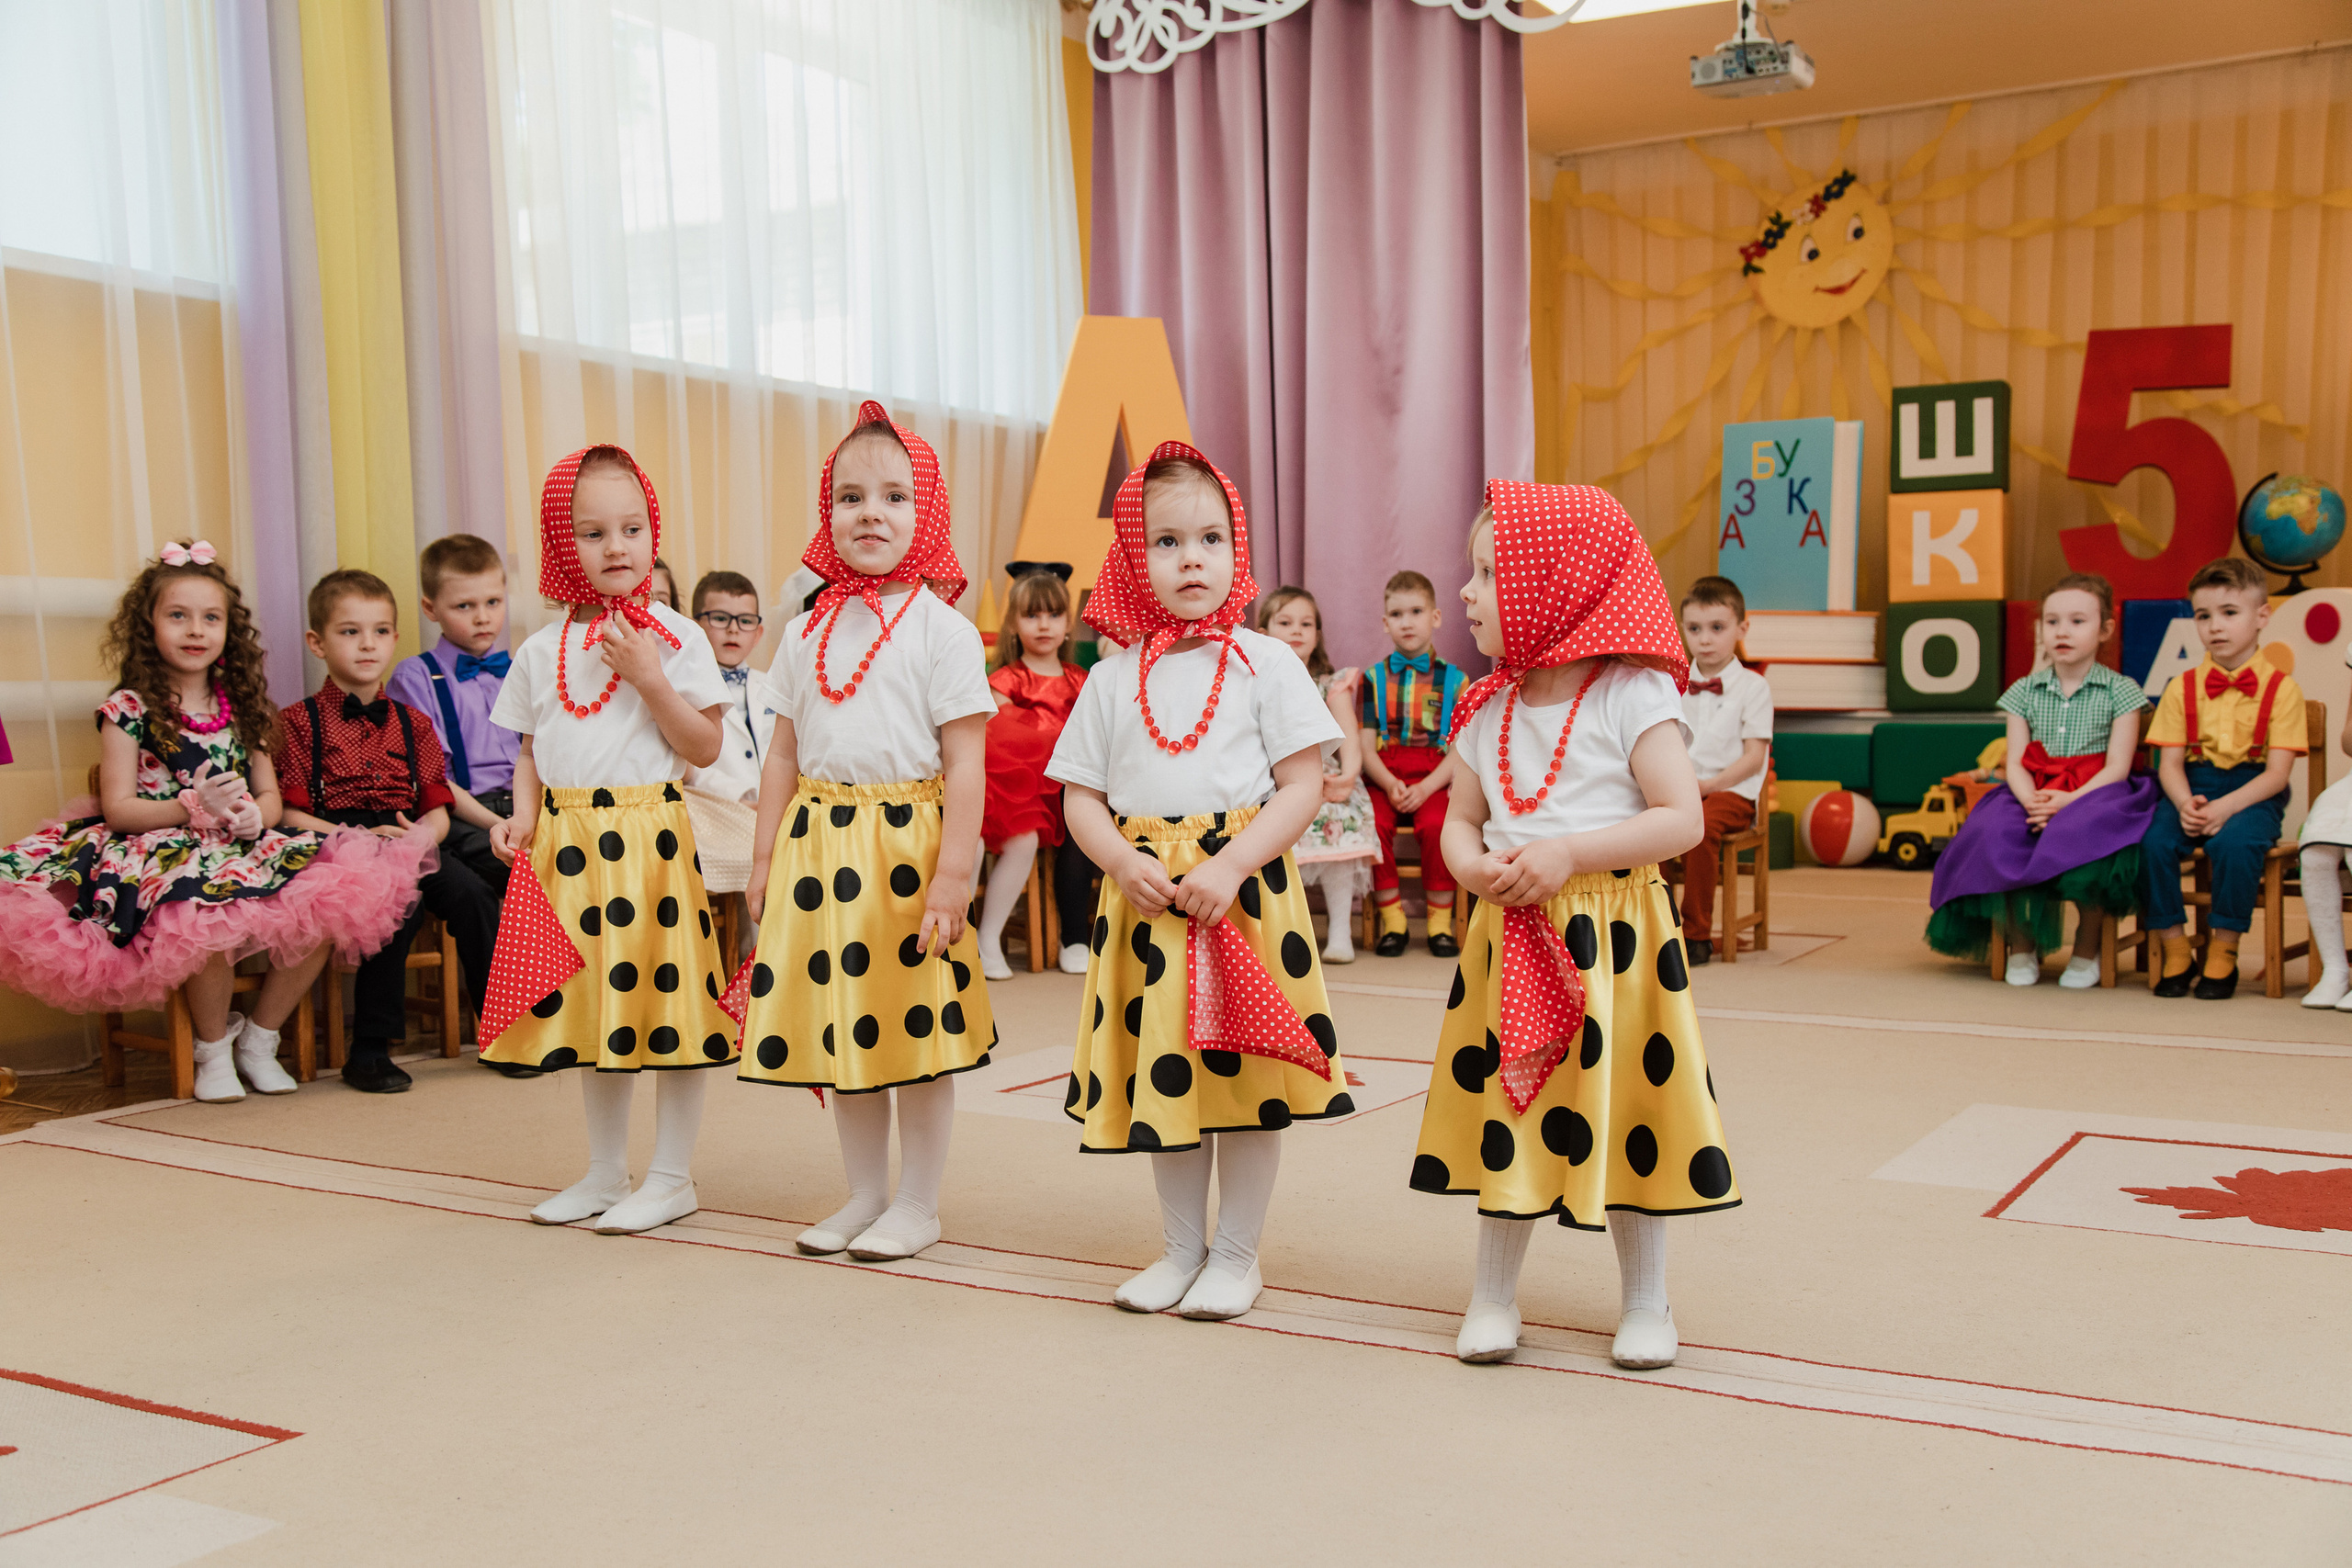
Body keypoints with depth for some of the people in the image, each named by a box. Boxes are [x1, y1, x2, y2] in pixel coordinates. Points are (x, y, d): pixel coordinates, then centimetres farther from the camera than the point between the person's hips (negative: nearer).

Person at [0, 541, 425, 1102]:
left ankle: (258, 1039, 0)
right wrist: (194, 807, -19)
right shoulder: (130, 708, 2)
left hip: (243, 847, 5)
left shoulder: (242, 704, 16)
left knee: (327, 908, -23)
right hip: (163, 851, -5)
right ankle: (213, 1049, -8)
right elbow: (118, 808, -4)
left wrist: (253, 815, -10)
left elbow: (270, 797, 14)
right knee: (214, 914, -38)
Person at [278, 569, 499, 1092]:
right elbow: (289, 815, -3)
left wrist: (420, 834, -12)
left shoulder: (411, 722, 19)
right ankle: (370, 1049, -25)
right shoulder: (301, 721, 6)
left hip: (410, 843, 4)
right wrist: (359, 837, -18)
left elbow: (438, 810, 13)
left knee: (469, 892, -26)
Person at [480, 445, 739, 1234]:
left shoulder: (675, 637, -3)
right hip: (565, 841, 5)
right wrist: (524, 814, 0)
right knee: (592, 1006, 14)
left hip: (648, 837, -5)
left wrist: (650, 679, -17)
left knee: (663, 998, -2)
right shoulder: (542, 650, 10)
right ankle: (605, 1173, 28)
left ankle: (671, 1177, 12)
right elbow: (531, 749, 17)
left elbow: (705, 747, -7)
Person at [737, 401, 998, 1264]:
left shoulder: (942, 628, -6)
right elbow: (785, 753, 14)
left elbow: (965, 762, -10)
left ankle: (917, 1202, 18)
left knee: (917, 1029, 2)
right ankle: (865, 1194, 27)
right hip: (819, 845, 5)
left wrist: (953, 872, -15)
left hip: (906, 843, -5)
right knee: (836, 1021, 12)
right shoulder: (806, 631, 10)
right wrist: (766, 857, 9)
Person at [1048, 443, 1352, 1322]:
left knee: (1246, 1075, 3)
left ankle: (1236, 1252, 20)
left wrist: (1230, 867, -17)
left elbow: (1303, 786, -5)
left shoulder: (1265, 664, -1)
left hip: (1245, 888, -3)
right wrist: (1125, 862, -11)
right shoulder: (1113, 678, 7)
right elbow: (1080, 795, 7)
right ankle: (1181, 1246, 27)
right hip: (1145, 896, 3)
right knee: (1162, 1073, 11)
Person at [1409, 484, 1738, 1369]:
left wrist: (1568, 852, -20)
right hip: (1510, 934, 4)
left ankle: (1644, 1302, 24)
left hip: (1615, 933, -4)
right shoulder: (1487, 710, 7)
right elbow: (1459, 822, 12)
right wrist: (1474, 866, -12)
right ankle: (1493, 1296, 24)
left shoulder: (1634, 695, -9)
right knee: (1503, 1106, 9)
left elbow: (1681, 819, -12)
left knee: (1627, 1112, 5)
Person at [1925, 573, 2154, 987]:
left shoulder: (2119, 691, 3)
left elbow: (2117, 768, -5)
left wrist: (2069, 801, -20)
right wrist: (2031, 800, -18)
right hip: (2034, 794, 3)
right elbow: (2014, 763, 4)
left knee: (2085, 839, -36)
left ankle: (2087, 948, -10)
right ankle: (2021, 944, -5)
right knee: (1998, 834, -29)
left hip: (2094, 794, -3)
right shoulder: (2025, 692, 11)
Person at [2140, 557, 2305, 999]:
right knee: (2152, 841, -27)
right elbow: (2170, 764, 3)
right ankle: (2175, 952, -9)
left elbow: (2277, 773, -7)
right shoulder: (2182, 688, 9)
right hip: (2191, 790, 3)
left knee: (2235, 843, -34)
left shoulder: (2281, 688, 0)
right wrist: (2186, 804, -19)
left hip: (2253, 793, -3)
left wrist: (2225, 807, -23)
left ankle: (2223, 954, -13)